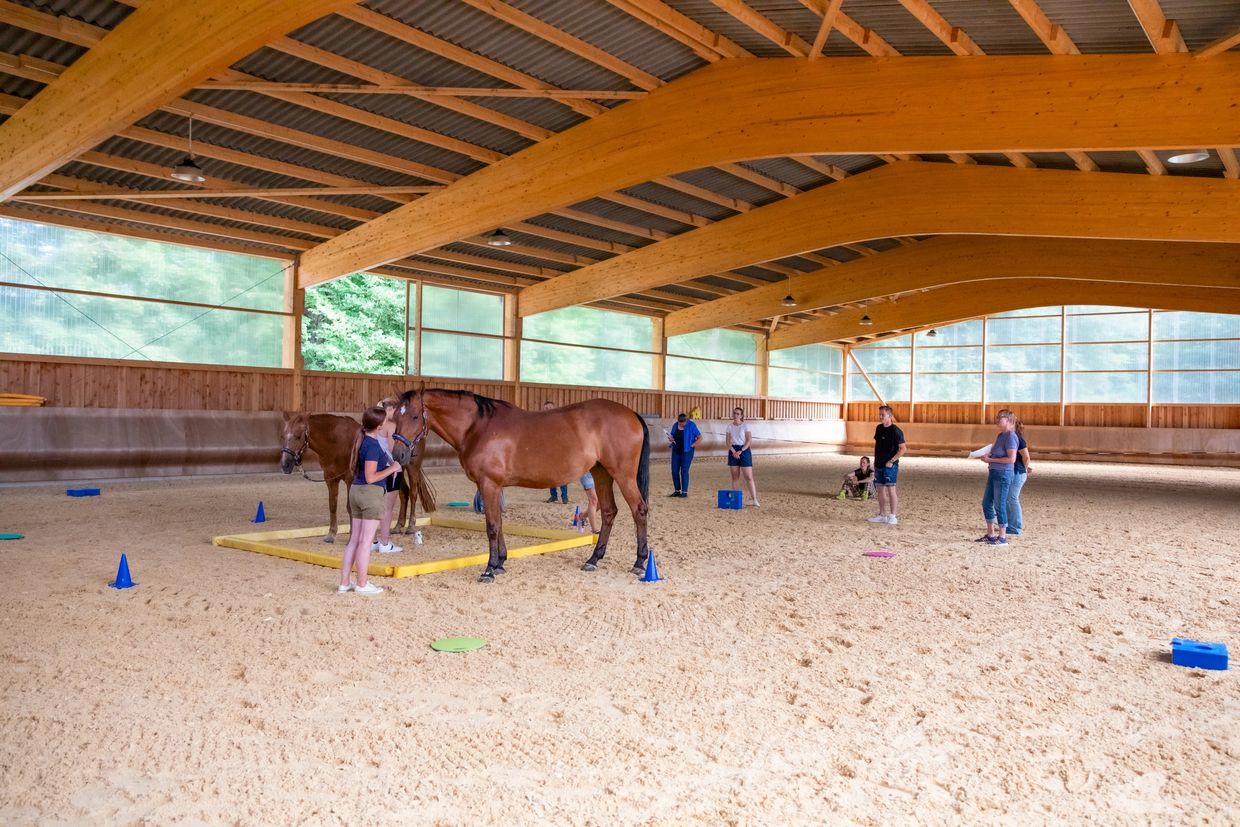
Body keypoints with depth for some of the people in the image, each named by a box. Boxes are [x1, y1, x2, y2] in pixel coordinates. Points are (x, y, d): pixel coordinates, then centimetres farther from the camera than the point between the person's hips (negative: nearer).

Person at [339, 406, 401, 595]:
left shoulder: (361, 440, 9)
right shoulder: (373, 445, -19)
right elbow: (371, 477, -20)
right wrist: (391, 469, -9)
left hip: (356, 490, 9)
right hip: (371, 493, -9)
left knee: (354, 539, 13)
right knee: (366, 541, 0)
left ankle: (344, 583, 18)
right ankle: (362, 585, 9)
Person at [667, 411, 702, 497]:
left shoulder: (691, 426, -11)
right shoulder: (675, 425, 3)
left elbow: (700, 438, -8)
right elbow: (672, 437, 14)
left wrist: (692, 446, -11)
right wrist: (670, 439, -9)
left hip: (686, 451, -5)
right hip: (676, 451, 5)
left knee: (684, 471, -4)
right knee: (674, 471, 4)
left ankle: (684, 492, 4)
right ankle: (677, 491, 15)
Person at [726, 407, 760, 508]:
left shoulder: (745, 426, -3)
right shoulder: (730, 427, 7)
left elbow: (749, 441, -8)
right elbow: (728, 441, 4)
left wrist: (740, 451, -15)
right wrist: (733, 451, -12)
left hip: (744, 450, -4)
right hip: (733, 451, 4)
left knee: (749, 477, -7)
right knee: (735, 477, 6)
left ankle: (755, 500, -6)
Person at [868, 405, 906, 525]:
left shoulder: (895, 430, -12)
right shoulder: (879, 428, 10)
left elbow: (903, 448, -14)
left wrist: (891, 461, -17)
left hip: (890, 465, -8)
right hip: (879, 464, 8)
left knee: (890, 489, -6)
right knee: (880, 489, 10)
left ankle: (892, 516, 0)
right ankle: (882, 515, 19)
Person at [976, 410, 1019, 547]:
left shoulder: (1010, 436, -14)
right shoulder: (1000, 435, 14)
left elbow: (1011, 459, -20)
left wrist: (991, 459, -17)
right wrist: (987, 456, 4)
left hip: (1003, 474, -9)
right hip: (994, 473, 9)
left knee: (999, 505, -3)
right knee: (986, 503, 13)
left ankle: (1002, 537, 7)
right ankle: (990, 534, 23)